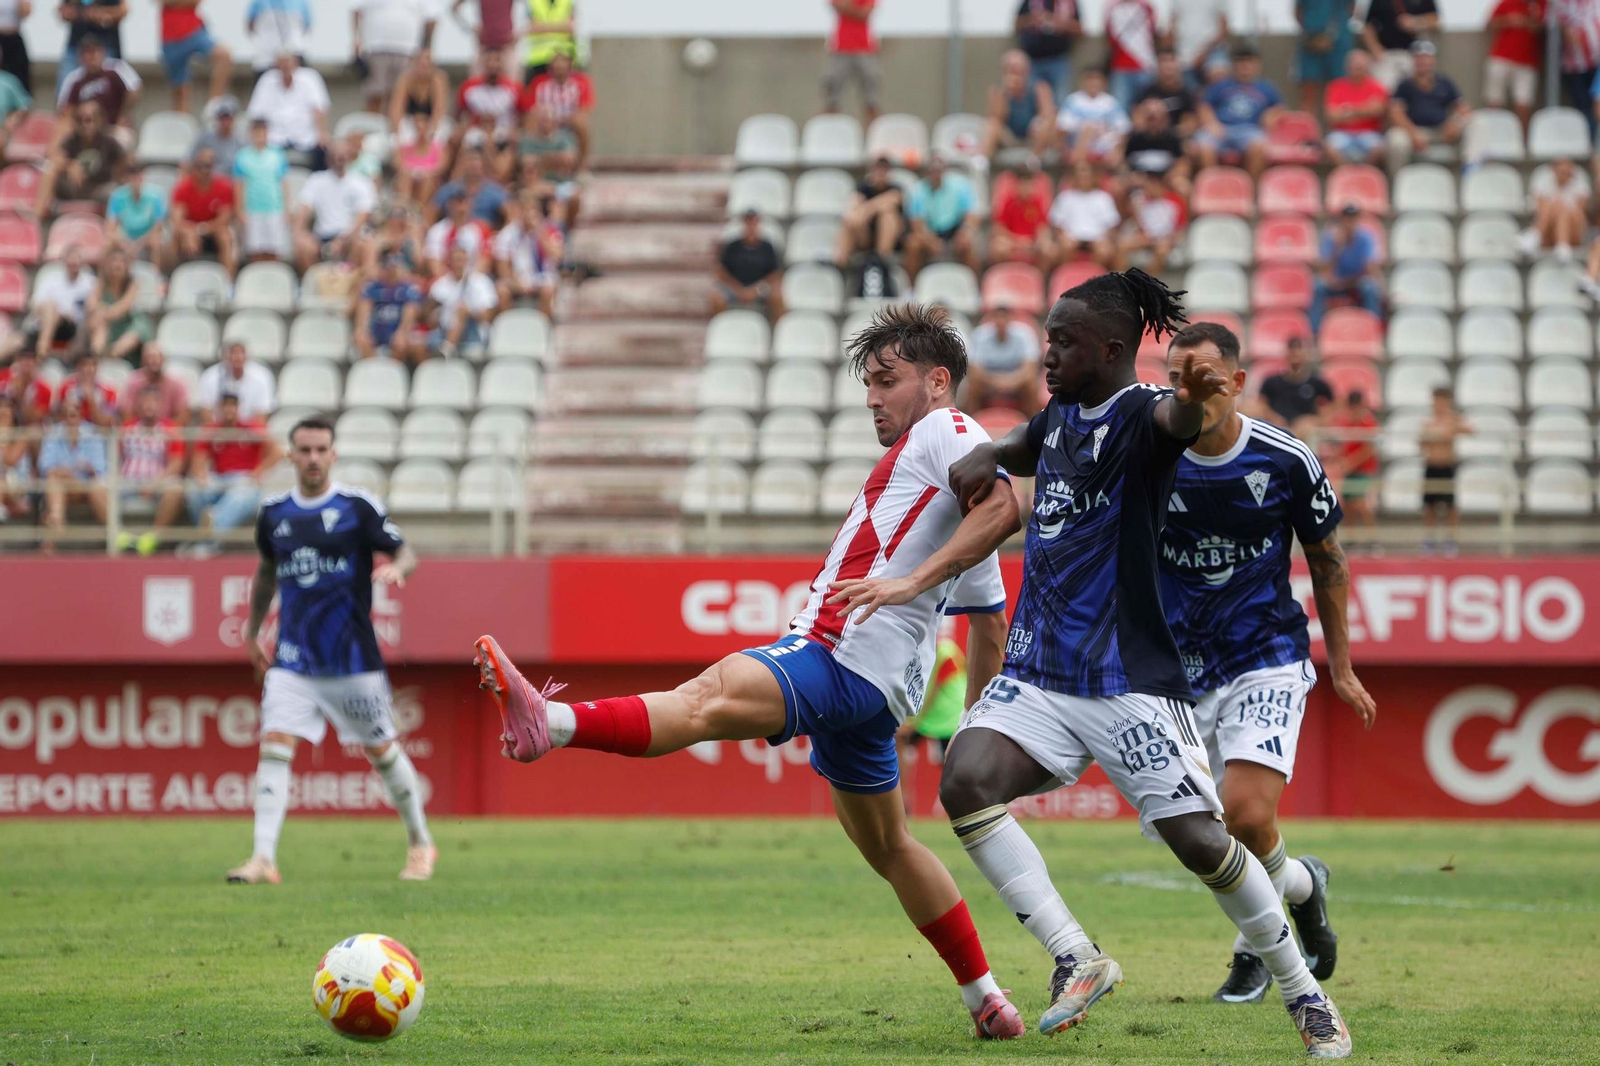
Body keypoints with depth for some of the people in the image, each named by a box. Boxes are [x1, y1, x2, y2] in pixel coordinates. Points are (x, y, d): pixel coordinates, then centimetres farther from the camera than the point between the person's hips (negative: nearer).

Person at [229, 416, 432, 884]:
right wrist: (252, 630, 25)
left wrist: (396, 568, -26)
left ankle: (420, 844, 27)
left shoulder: (358, 507, -5)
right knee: (274, 747, -13)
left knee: (382, 751, 7)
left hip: (352, 659, -3)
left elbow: (406, 554, -2)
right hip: (292, 660, 3)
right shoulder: (274, 513, 7)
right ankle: (263, 858, -16)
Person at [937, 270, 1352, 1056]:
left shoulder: (1138, 414, -11)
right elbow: (1022, 448, 36)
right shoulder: (1061, 415, 12)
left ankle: (1302, 993, 11)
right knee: (965, 781, -19)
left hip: (1129, 679, -6)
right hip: (1037, 668, 6)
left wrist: (1191, 401, -62)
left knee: (1199, 838, -10)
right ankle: (1076, 958, -13)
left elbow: (1175, 422, -36)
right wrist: (984, 457, 12)